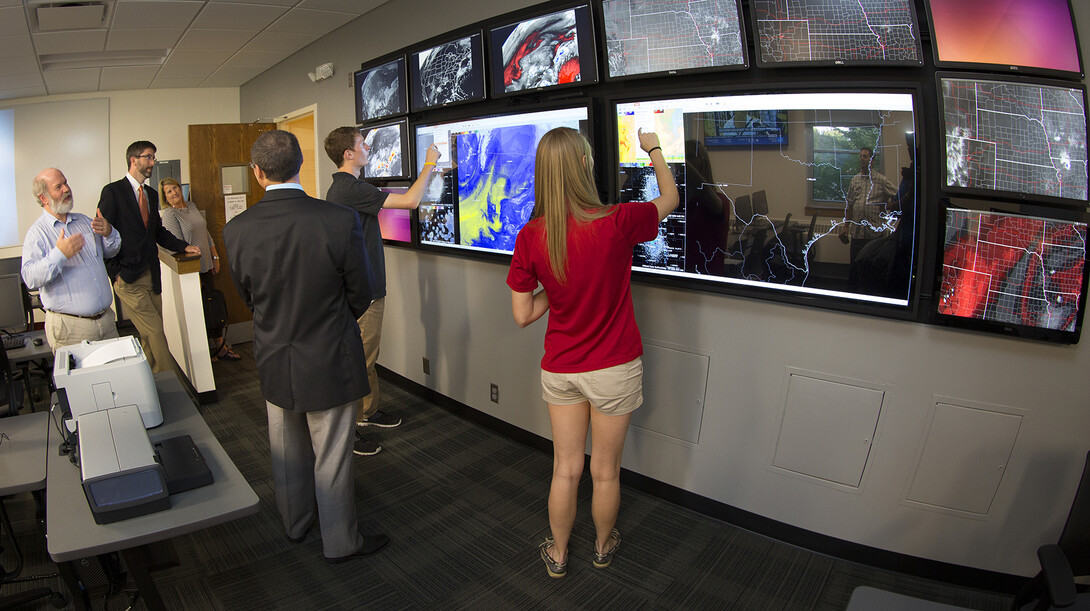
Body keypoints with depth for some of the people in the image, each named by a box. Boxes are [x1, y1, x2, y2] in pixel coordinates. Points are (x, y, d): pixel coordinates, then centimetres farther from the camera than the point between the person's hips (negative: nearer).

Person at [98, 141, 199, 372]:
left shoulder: (151, 194, 15)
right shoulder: (113, 191, -7)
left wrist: (183, 246, 9)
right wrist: (115, 273, -11)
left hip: (151, 275, 7)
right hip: (128, 279, -7)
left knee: (151, 335, 10)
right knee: (155, 333, -10)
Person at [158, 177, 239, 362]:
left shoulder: (191, 206, 12)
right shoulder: (169, 215, -10)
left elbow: (206, 233, 19)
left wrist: (215, 257, 16)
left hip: (205, 266, 7)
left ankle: (220, 347, 17)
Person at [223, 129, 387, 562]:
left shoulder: (237, 230, -12)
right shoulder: (340, 221, -22)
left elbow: (247, 296, 3)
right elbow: (361, 295, -11)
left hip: (274, 361, 4)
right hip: (330, 362, -4)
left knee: (287, 451, 24)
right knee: (331, 458, 12)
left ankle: (295, 522, 45)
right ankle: (340, 541, 29)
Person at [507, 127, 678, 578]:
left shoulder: (530, 237, -12)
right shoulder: (617, 223, -19)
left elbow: (522, 314, -6)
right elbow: (670, 197, 2)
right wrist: (654, 148, 18)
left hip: (560, 370, 2)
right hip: (614, 370, -2)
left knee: (566, 469, 18)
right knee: (605, 471, 18)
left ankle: (558, 554, 37)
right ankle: (604, 546, 42)